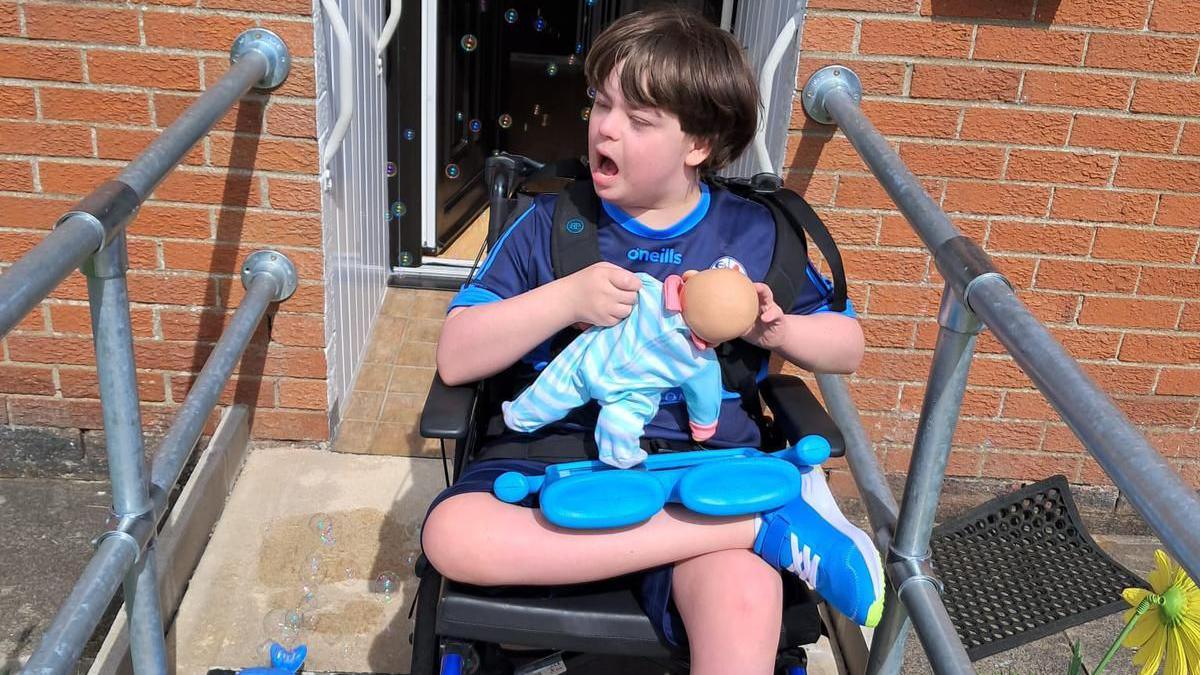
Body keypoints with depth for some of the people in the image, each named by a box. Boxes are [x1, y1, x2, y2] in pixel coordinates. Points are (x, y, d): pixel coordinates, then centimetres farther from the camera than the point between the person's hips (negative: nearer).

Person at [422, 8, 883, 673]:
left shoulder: (752, 233, 9)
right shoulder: (549, 223, 7)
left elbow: (848, 347, 18)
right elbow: (455, 359, 0)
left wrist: (777, 330, -4)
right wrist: (566, 298, -14)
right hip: (558, 445, 3)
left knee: (746, 598, -37)